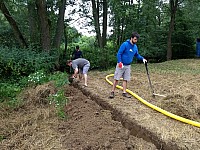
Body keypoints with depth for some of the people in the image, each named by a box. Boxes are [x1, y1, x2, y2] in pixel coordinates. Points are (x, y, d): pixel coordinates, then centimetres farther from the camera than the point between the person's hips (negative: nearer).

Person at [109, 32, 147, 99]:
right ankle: (112, 92, 6)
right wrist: (120, 62, -24)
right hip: (121, 65, -6)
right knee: (116, 78, -3)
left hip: (128, 66, 6)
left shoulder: (135, 47, 5)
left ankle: (124, 92, 16)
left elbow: (137, 55, 20)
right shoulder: (125, 44, -15)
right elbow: (119, 53, -15)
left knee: (125, 79, 9)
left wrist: (142, 58, 6)